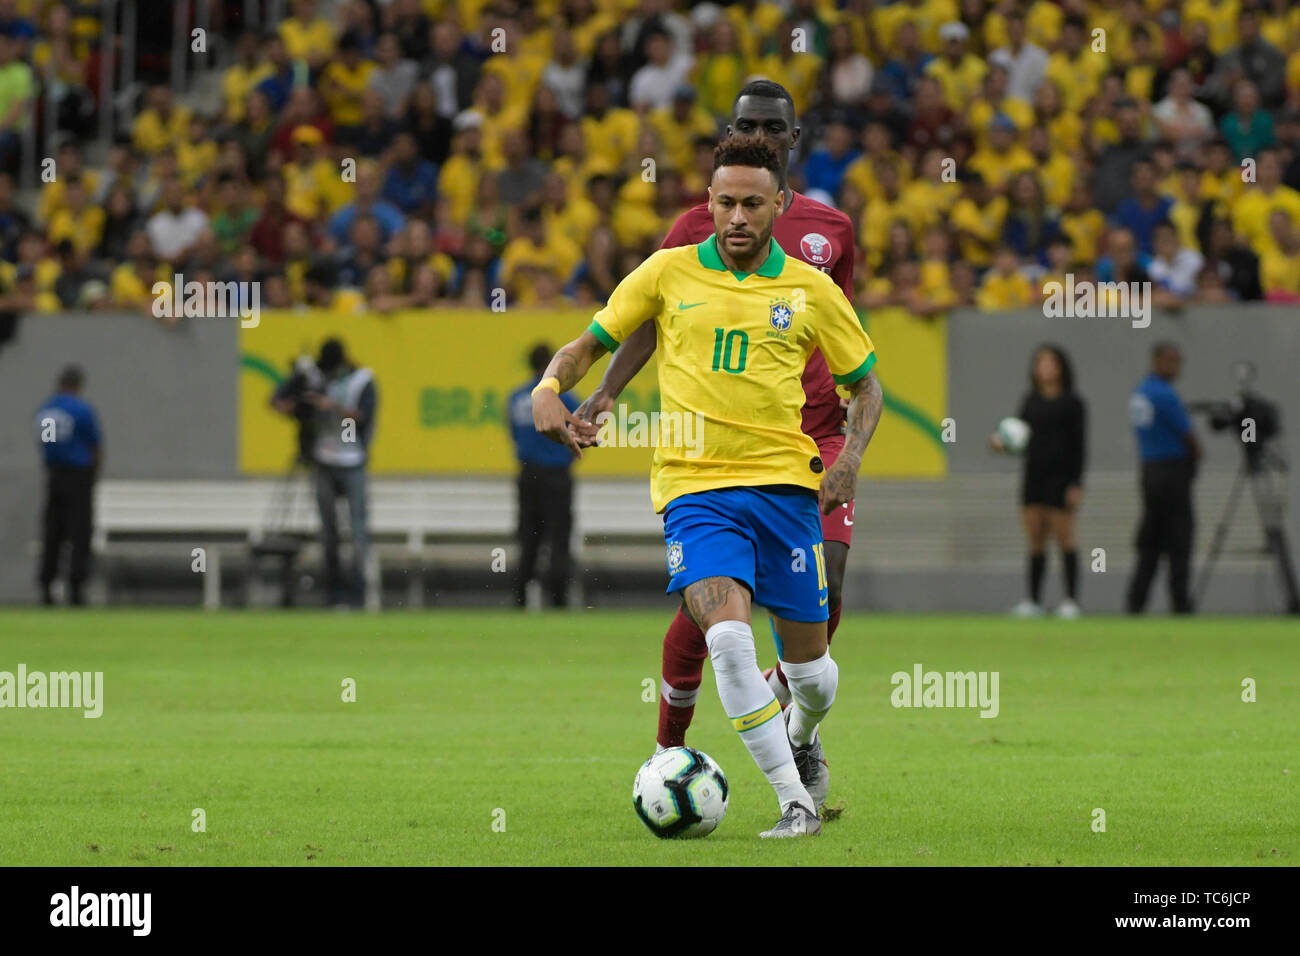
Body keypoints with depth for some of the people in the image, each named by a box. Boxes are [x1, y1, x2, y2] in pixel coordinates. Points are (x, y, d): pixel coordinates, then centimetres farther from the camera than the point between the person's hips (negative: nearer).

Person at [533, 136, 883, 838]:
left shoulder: (810, 289, 6)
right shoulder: (668, 273, 5)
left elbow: (864, 385, 15)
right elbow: (592, 344, 13)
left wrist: (849, 459, -3)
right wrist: (550, 389, -8)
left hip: (784, 484, 1)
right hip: (694, 486, -1)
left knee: (810, 668, 5)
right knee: (728, 638, -25)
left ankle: (802, 738, 43)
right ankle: (795, 801, -16)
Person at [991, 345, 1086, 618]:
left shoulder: (1072, 403, -2)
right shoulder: (1031, 402, 13)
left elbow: (1078, 445, -5)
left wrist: (1076, 485, -11)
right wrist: (1002, 442, -7)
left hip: (1060, 478, -5)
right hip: (1033, 478, 5)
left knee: (1064, 537, -4)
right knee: (1035, 541, 3)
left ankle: (1072, 600, 2)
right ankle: (1034, 600, 5)